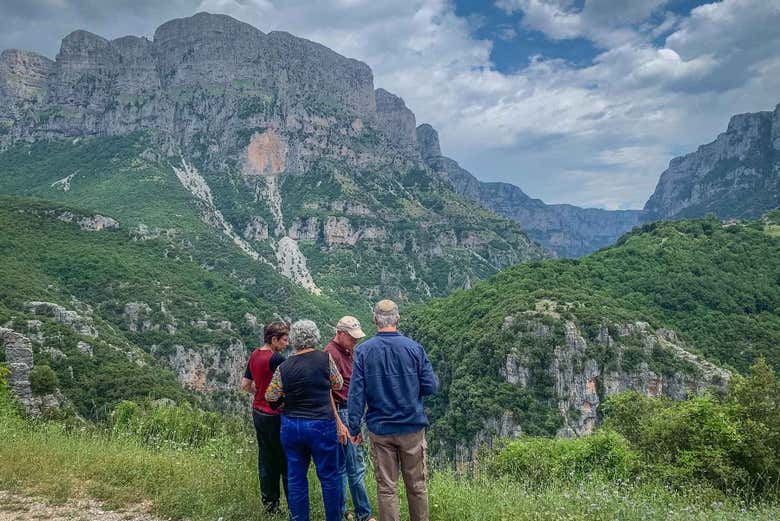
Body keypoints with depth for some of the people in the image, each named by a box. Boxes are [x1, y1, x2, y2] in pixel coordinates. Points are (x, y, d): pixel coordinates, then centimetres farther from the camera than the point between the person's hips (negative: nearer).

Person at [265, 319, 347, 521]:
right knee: (330, 476, 9)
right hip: (321, 426, -3)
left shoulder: (283, 367, -2)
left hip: (290, 426, 3)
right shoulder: (325, 358, -8)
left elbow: (271, 397, 6)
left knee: (296, 477, 13)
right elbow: (338, 384, 6)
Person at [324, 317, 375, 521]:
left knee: (342, 466, 15)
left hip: (352, 411, 9)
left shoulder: (349, 351, 12)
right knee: (356, 467, -2)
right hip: (341, 413, -9)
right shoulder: (331, 354, -17)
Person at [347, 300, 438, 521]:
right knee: (417, 486, 13)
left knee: (386, 488, 9)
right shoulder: (414, 348, -7)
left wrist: (354, 428, 0)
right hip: (412, 428, 0)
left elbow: (356, 393, -7)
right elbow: (431, 386, -4)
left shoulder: (363, 351, -6)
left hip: (379, 430, 0)